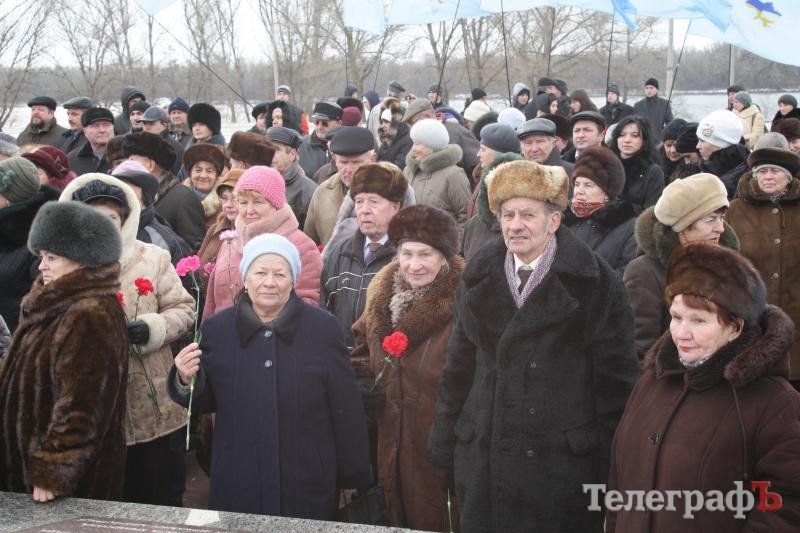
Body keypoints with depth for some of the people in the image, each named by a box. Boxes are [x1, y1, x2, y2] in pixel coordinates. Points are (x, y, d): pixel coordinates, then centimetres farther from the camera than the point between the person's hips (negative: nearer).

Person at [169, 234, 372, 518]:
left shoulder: (323, 327, -7)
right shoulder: (217, 328, 0)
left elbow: (346, 409, -3)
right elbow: (205, 403, 10)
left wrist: (352, 476, 1)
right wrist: (186, 381, -12)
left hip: (308, 483, -2)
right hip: (237, 483, 2)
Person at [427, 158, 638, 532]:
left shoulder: (596, 284, -6)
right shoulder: (478, 278, 7)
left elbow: (615, 379, -5)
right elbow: (459, 367, 12)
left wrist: (611, 465, -5)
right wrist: (445, 444, 9)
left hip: (562, 462, -4)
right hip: (483, 460, 4)